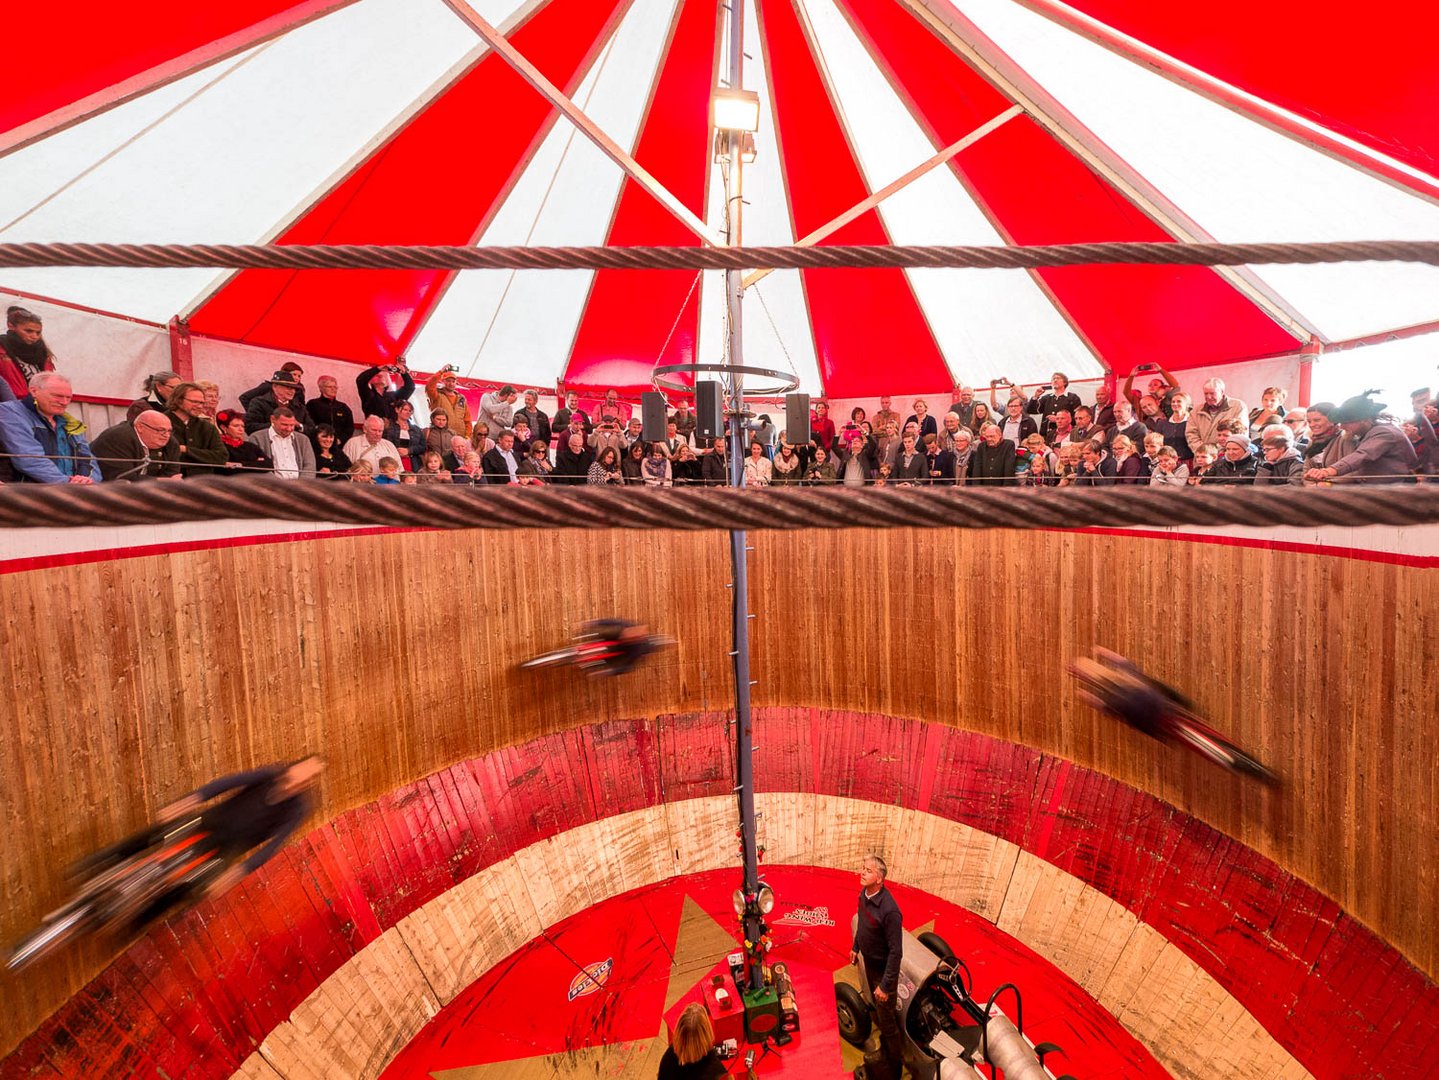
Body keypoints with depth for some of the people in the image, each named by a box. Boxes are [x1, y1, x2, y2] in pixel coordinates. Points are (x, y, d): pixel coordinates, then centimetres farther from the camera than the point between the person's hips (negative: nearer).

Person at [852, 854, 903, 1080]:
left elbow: (896, 951, -29)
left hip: (883, 969, -8)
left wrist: (886, 985, -22)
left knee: (887, 1020, 10)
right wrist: (855, 947, 18)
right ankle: (884, 1050, 55)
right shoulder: (864, 893, -13)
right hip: (868, 961, 8)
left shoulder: (889, 910, -37)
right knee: (878, 1010, 30)